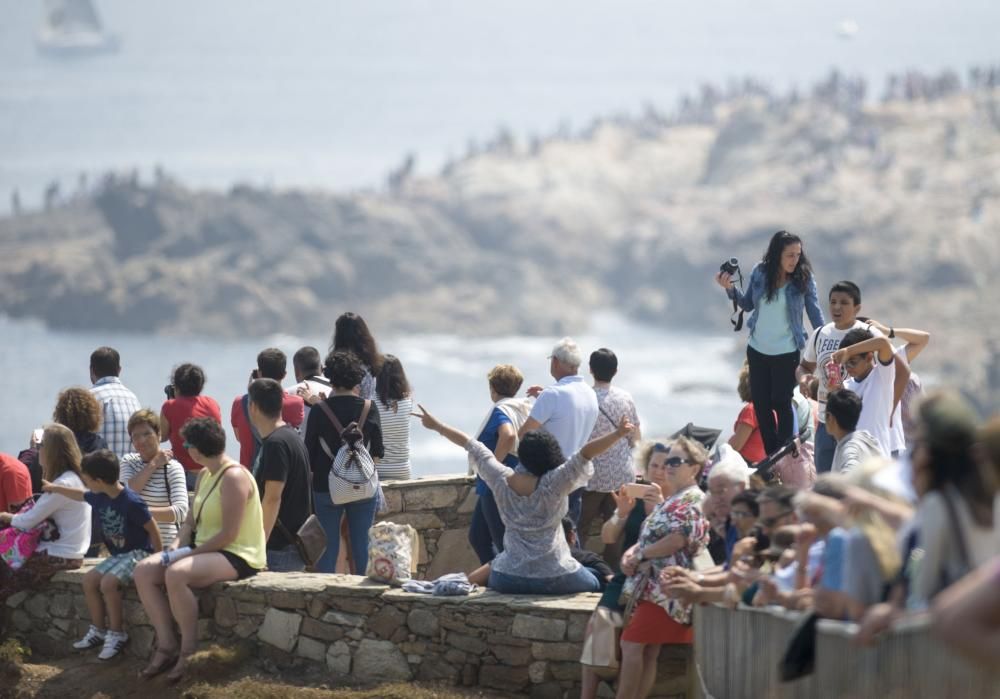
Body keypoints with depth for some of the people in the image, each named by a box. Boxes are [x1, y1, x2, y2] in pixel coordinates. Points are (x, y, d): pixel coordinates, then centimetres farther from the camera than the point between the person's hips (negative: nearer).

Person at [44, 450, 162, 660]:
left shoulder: (131, 502, -25)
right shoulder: (100, 498, 0)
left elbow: (153, 529, -19)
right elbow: (81, 495, 23)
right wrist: (55, 488, 34)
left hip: (138, 553, -9)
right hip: (117, 555, 9)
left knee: (108, 582, -25)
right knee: (89, 579, -2)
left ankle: (116, 634, -13)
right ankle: (98, 630, 8)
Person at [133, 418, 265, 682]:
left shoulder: (233, 477, -17)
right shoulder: (204, 475, 14)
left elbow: (228, 534, -22)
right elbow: (190, 522, 16)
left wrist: (190, 552, -20)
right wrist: (177, 546, -4)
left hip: (237, 556, -10)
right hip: (204, 550, 10)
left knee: (176, 574, -35)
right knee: (144, 571, -5)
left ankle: (189, 651, -22)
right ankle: (166, 646, -8)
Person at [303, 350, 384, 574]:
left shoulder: (320, 410, -9)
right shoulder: (369, 409, -6)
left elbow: (309, 454, -4)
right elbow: (378, 452, 0)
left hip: (326, 487, -1)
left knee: (328, 546, 5)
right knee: (361, 544, 7)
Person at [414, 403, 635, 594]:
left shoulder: (501, 480, -3)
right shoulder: (553, 484, -14)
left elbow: (470, 444, 7)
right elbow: (585, 453, -23)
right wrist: (618, 434, -27)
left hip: (508, 580, 3)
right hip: (554, 578, -3)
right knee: (594, 584, 24)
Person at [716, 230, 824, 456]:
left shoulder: (803, 279, -11)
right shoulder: (760, 273, -4)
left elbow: (815, 313, -6)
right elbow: (748, 304, 9)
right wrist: (730, 289, -7)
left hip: (786, 352, -4)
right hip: (757, 349, 4)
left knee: (781, 403, -2)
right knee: (760, 404, 7)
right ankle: (771, 457, 18)